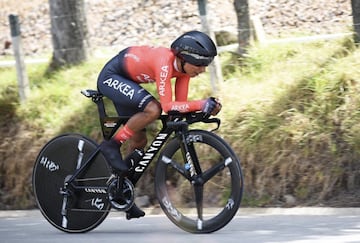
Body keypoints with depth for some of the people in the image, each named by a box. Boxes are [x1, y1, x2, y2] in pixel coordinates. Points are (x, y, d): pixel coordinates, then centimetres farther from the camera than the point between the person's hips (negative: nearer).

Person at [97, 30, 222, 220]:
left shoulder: (183, 66, -9)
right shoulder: (165, 63, -34)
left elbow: (180, 103, -9)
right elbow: (168, 105, -37)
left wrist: (206, 108, -24)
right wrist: (201, 104, -44)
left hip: (126, 81, 9)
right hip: (111, 76, -9)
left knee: (139, 140, 8)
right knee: (153, 109, -31)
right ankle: (112, 146, -16)